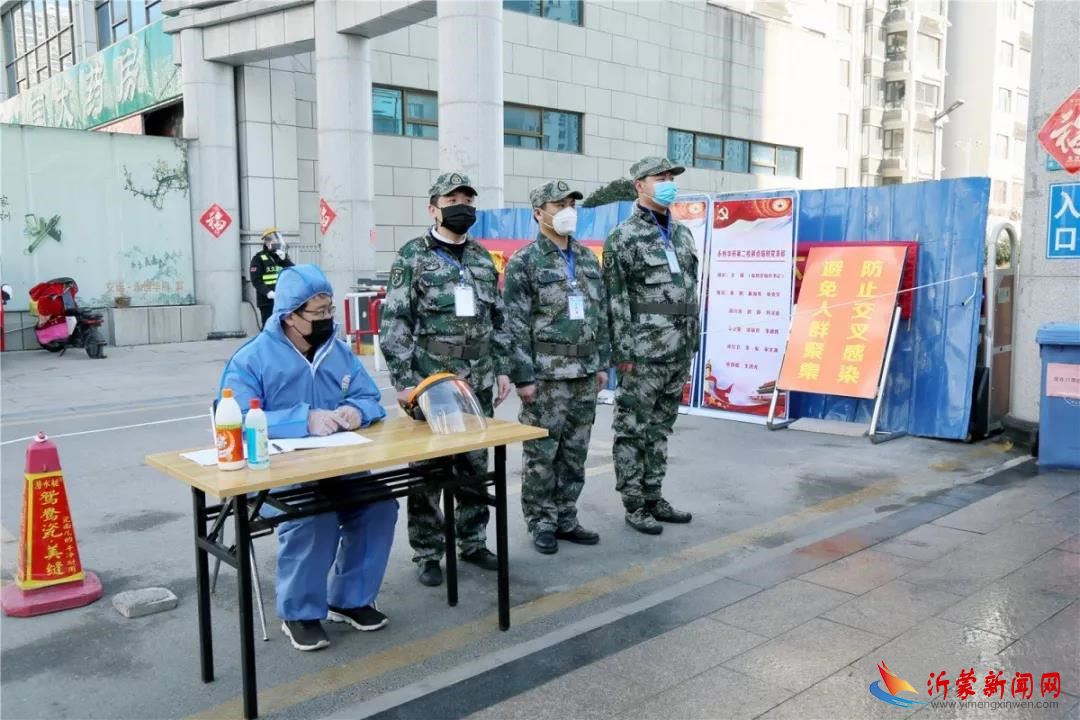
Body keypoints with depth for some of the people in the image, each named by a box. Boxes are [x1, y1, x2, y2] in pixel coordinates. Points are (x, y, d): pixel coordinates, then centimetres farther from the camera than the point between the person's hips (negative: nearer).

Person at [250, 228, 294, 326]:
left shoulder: (283, 256, 16)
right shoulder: (259, 258, -2)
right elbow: (256, 280, -10)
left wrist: (284, 259, -11)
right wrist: (268, 292, -23)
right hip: (267, 301, -6)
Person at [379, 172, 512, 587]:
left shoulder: (482, 258, 12)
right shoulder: (413, 256, -5)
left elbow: (498, 319, 16)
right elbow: (394, 323, -9)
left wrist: (502, 369, 10)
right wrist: (404, 380, -15)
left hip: (478, 382, 5)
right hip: (431, 381, -5)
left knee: (476, 465, 12)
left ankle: (473, 542, 27)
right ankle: (427, 553, 15)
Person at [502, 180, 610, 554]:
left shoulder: (588, 258, 12)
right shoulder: (524, 262, -6)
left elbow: (601, 314, 15)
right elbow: (515, 326, -10)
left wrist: (602, 363, 11)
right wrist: (523, 376, -14)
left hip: (584, 374, 6)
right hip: (546, 375, -6)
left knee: (575, 453, 12)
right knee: (542, 454, 3)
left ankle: (565, 520, 24)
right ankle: (541, 524, 16)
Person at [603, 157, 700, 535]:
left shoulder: (683, 233, 14)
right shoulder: (623, 237, -7)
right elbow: (615, 300, -11)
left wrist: (692, 342, 15)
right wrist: (623, 352, -14)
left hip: (678, 351, 7)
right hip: (643, 352, -7)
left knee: (660, 428, 14)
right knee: (633, 430, 2)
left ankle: (654, 497, 24)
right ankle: (634, 505, 11)